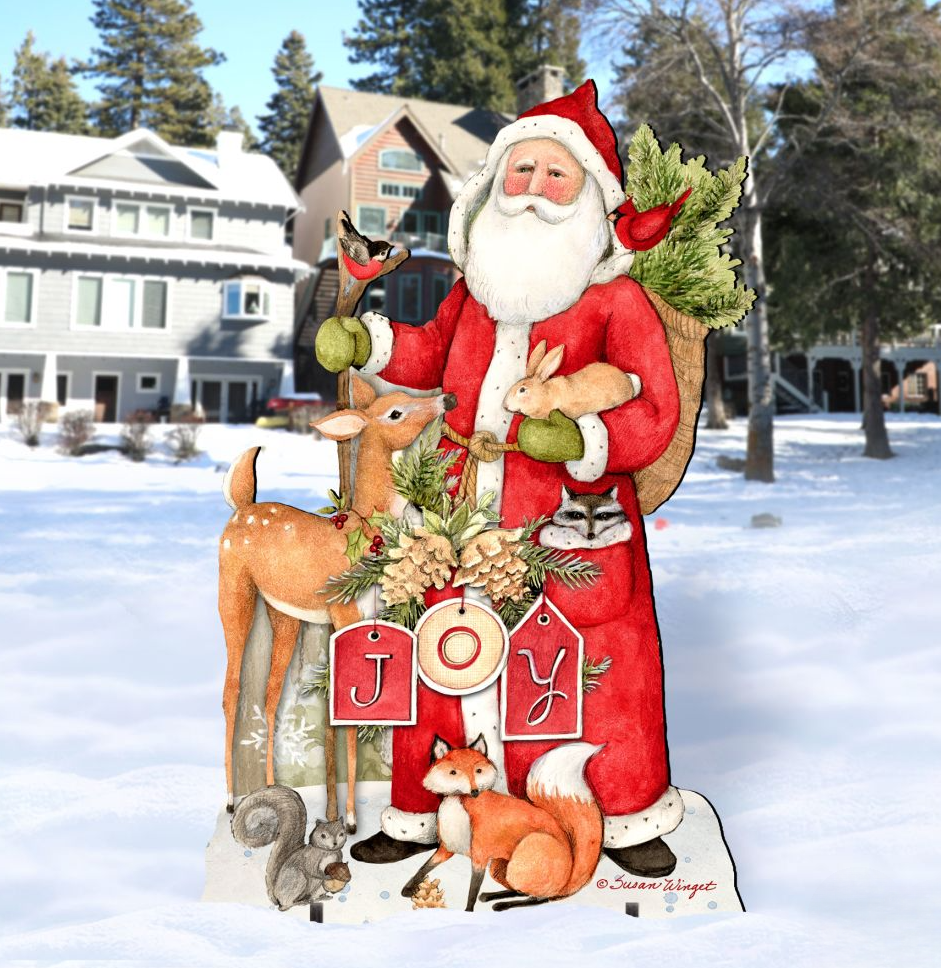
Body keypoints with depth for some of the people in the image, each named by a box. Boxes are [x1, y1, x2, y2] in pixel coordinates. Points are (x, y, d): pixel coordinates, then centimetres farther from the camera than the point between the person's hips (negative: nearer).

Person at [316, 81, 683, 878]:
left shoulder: (616, 302, -6)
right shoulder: (475, 290, 9)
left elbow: (654, 413, -9)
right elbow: (432, 353, 26)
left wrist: (582, 439, -26)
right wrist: (365, 342, 10)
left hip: (568, 526, -4)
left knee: (599, 669, 6)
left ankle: (626, 817, 30)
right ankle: (420, 813, 31)